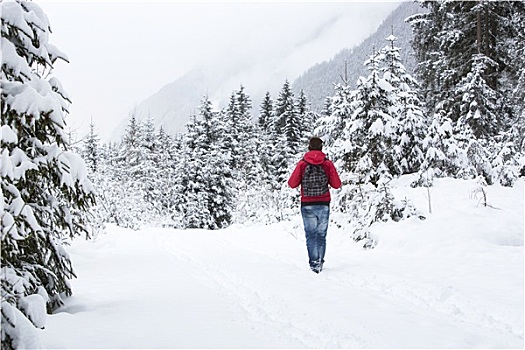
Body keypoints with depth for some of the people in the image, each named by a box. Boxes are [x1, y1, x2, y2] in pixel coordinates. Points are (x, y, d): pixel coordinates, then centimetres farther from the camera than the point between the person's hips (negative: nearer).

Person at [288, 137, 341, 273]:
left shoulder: (302, 164, -4)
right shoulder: (328, 164, -2)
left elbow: (292, 184, -2)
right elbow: (337, 184, -1)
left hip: (307, 205, -1)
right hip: (324, 205, 1)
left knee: (311, 235, 2)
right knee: (321, 235, 13)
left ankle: (314, 263, -8)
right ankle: (320, 262, 15)